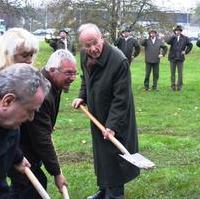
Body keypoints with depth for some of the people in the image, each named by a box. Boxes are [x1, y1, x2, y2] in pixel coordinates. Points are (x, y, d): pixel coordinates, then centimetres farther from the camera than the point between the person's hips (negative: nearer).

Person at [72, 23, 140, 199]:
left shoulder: (119, 61, -28)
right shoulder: (84, 56, -4)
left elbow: (121, 98, -25)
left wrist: (112, 125, -24)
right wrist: (82, 97, 3)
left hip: (115, 118, -7)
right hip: (97, 116, 7)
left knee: (113, 156, 1)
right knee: (101, 155, 18)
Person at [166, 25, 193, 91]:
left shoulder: (185, 38, 5)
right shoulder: (172, 38, 2)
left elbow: (190, 45, 12)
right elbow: (168, 41, -19)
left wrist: (186, 51, 2)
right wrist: (174, 35, -24)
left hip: (180, 58, 0)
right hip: (172, 58, 0)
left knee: (180, 73, 0)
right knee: (172, 73, 5)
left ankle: (179, 86, 8)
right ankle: (173, 86, 11)